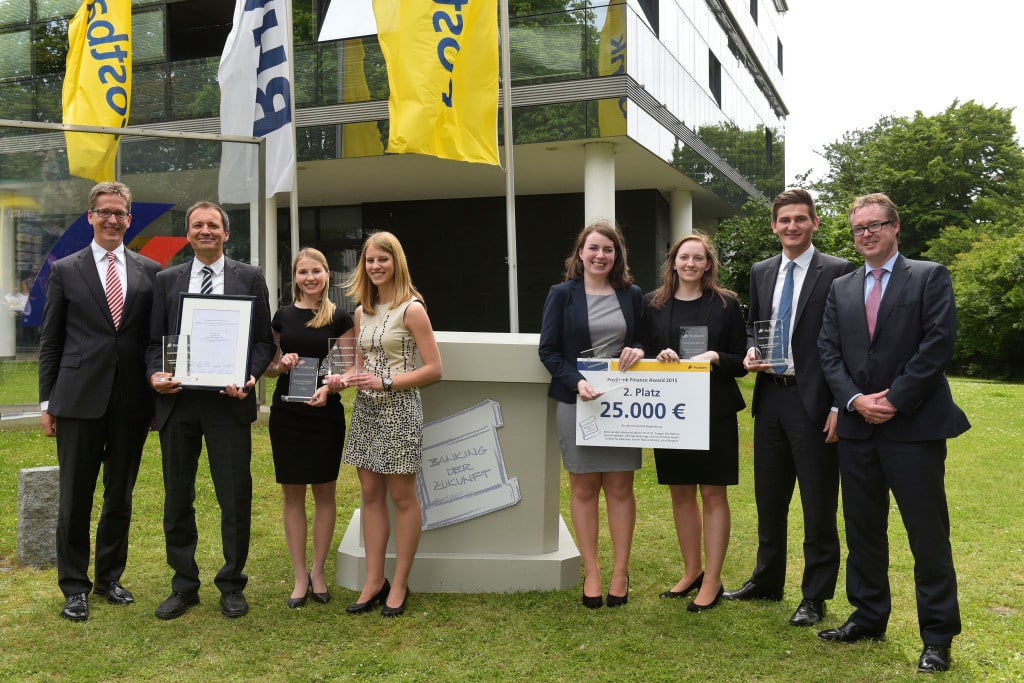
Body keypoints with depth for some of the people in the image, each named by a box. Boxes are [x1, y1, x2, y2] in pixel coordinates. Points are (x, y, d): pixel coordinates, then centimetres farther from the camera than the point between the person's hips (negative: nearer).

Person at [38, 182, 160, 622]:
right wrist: (48, 401, 1)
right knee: (75, 497, 5)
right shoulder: (65, 271, 3)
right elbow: (50, 341, 4)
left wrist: (158, 389, 3)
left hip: (132, 402, 2)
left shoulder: (150, 272, 6)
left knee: (121, 495, 13)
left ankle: (110, 577, 28)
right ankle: (74, 586, 19)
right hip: (80, 400, -2)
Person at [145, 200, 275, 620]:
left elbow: (264, 340, 2)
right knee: (177, 498, 11)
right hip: (177, 401, 3)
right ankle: (184, 586, 25)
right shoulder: (167, 280, 11)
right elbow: (155, 341, 10)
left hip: (228, 401, -2)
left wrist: (249, 376, -14)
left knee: (235, 497, 2)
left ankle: (232, 585, 18)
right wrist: (155, 375, -9)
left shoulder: (250, 278, 5)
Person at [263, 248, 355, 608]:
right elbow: (268, 368, 12)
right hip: (286, 413, 2)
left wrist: (328, 388, -19)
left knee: (324, 492, 6)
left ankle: (317, 572, 19)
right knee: (292, 493, 6)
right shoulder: (283, 317, 7)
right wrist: (281, 363, -10)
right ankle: (300, 576, 15)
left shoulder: (340, 319, 0)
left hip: (325, 413, -2)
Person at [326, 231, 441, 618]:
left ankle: (399, 584, 13)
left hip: (399, 408, -6)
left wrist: (384, 382, -17)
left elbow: (433, 369, -10)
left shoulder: (411, 308, -7)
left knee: (402, 496, 2)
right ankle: (374, 581, 18)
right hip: (366, 409, 7)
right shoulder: (362, 311, 12)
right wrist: (343, 379, -1)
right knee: (370, 495, 9)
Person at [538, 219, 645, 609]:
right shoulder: (562, 294, 0)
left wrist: (638, 351, -9)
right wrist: (576, 382, -18)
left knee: (620, 487, 5)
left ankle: (621, 572, 15)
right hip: (576, 402, -1)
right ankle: (591, 573, 14)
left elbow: (644, 342, 16)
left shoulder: (631, 295, 7)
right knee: (583, 488, 5)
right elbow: (548, 350, -3)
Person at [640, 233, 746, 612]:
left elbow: (740, 362, 0)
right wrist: (660, 357, -12)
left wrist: (715, 358, -19)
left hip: (714, 410, -3)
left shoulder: (725, 304, -1)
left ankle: (712, 581, 11)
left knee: (713, 494, 2)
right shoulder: (654, 304, 5)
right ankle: (691, 571, 27)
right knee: (680, 493, 12)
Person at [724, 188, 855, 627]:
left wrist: (840, 406, -13)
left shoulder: (837, 272, -5)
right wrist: (750, 353, -2)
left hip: (814, 401, -5)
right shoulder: (761, 273, 12)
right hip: (771, 397, 6)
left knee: (818, 506, 4)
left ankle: (815, 596, 18)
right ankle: (766, 581, 33)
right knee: (769, 499, 17)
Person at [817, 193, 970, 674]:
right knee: (862, 531, 12)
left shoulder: (929, 277, 1)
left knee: (928, 535, 1)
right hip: (858, 428, 5)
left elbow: (938, 344, -9)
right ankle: (868, 618, 26)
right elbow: (829, 352, 7)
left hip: (914, 426, -5)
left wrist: (894, 401, -14)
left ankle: (938, 635, 13)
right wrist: (855, 400, -9)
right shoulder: (841, 288, 14)